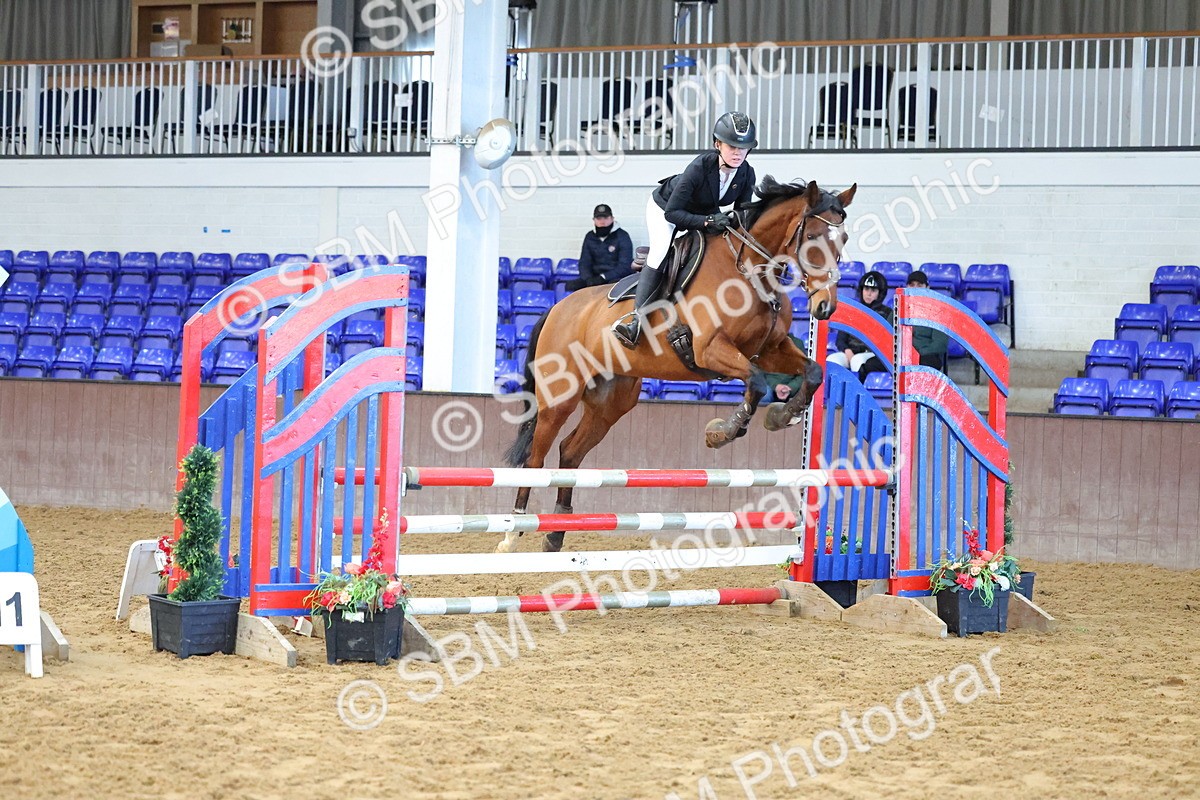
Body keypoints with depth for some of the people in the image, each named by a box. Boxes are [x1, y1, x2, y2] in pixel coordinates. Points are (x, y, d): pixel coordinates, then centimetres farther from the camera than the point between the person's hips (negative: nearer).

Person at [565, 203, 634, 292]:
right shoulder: (590, 237, 12)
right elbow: (584, 263, 11)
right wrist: (588, 278, -13)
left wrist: (603, 278, -21)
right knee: (570, 286, -19)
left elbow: (625, 265, -11)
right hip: (595, 277, 5)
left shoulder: (622, 236, -4)